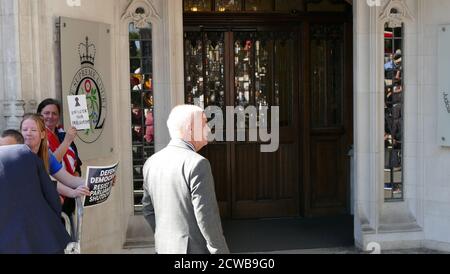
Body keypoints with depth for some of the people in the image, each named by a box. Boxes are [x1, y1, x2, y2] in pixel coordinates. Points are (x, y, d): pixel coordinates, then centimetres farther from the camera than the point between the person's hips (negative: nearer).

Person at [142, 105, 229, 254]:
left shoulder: (151, 163, 5)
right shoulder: (197, 164, -17)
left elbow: (148, 210, 12)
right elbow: (206, 216, -18)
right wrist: (221, 251, -11)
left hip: (163, 247, 7)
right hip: (194, 248, -7)